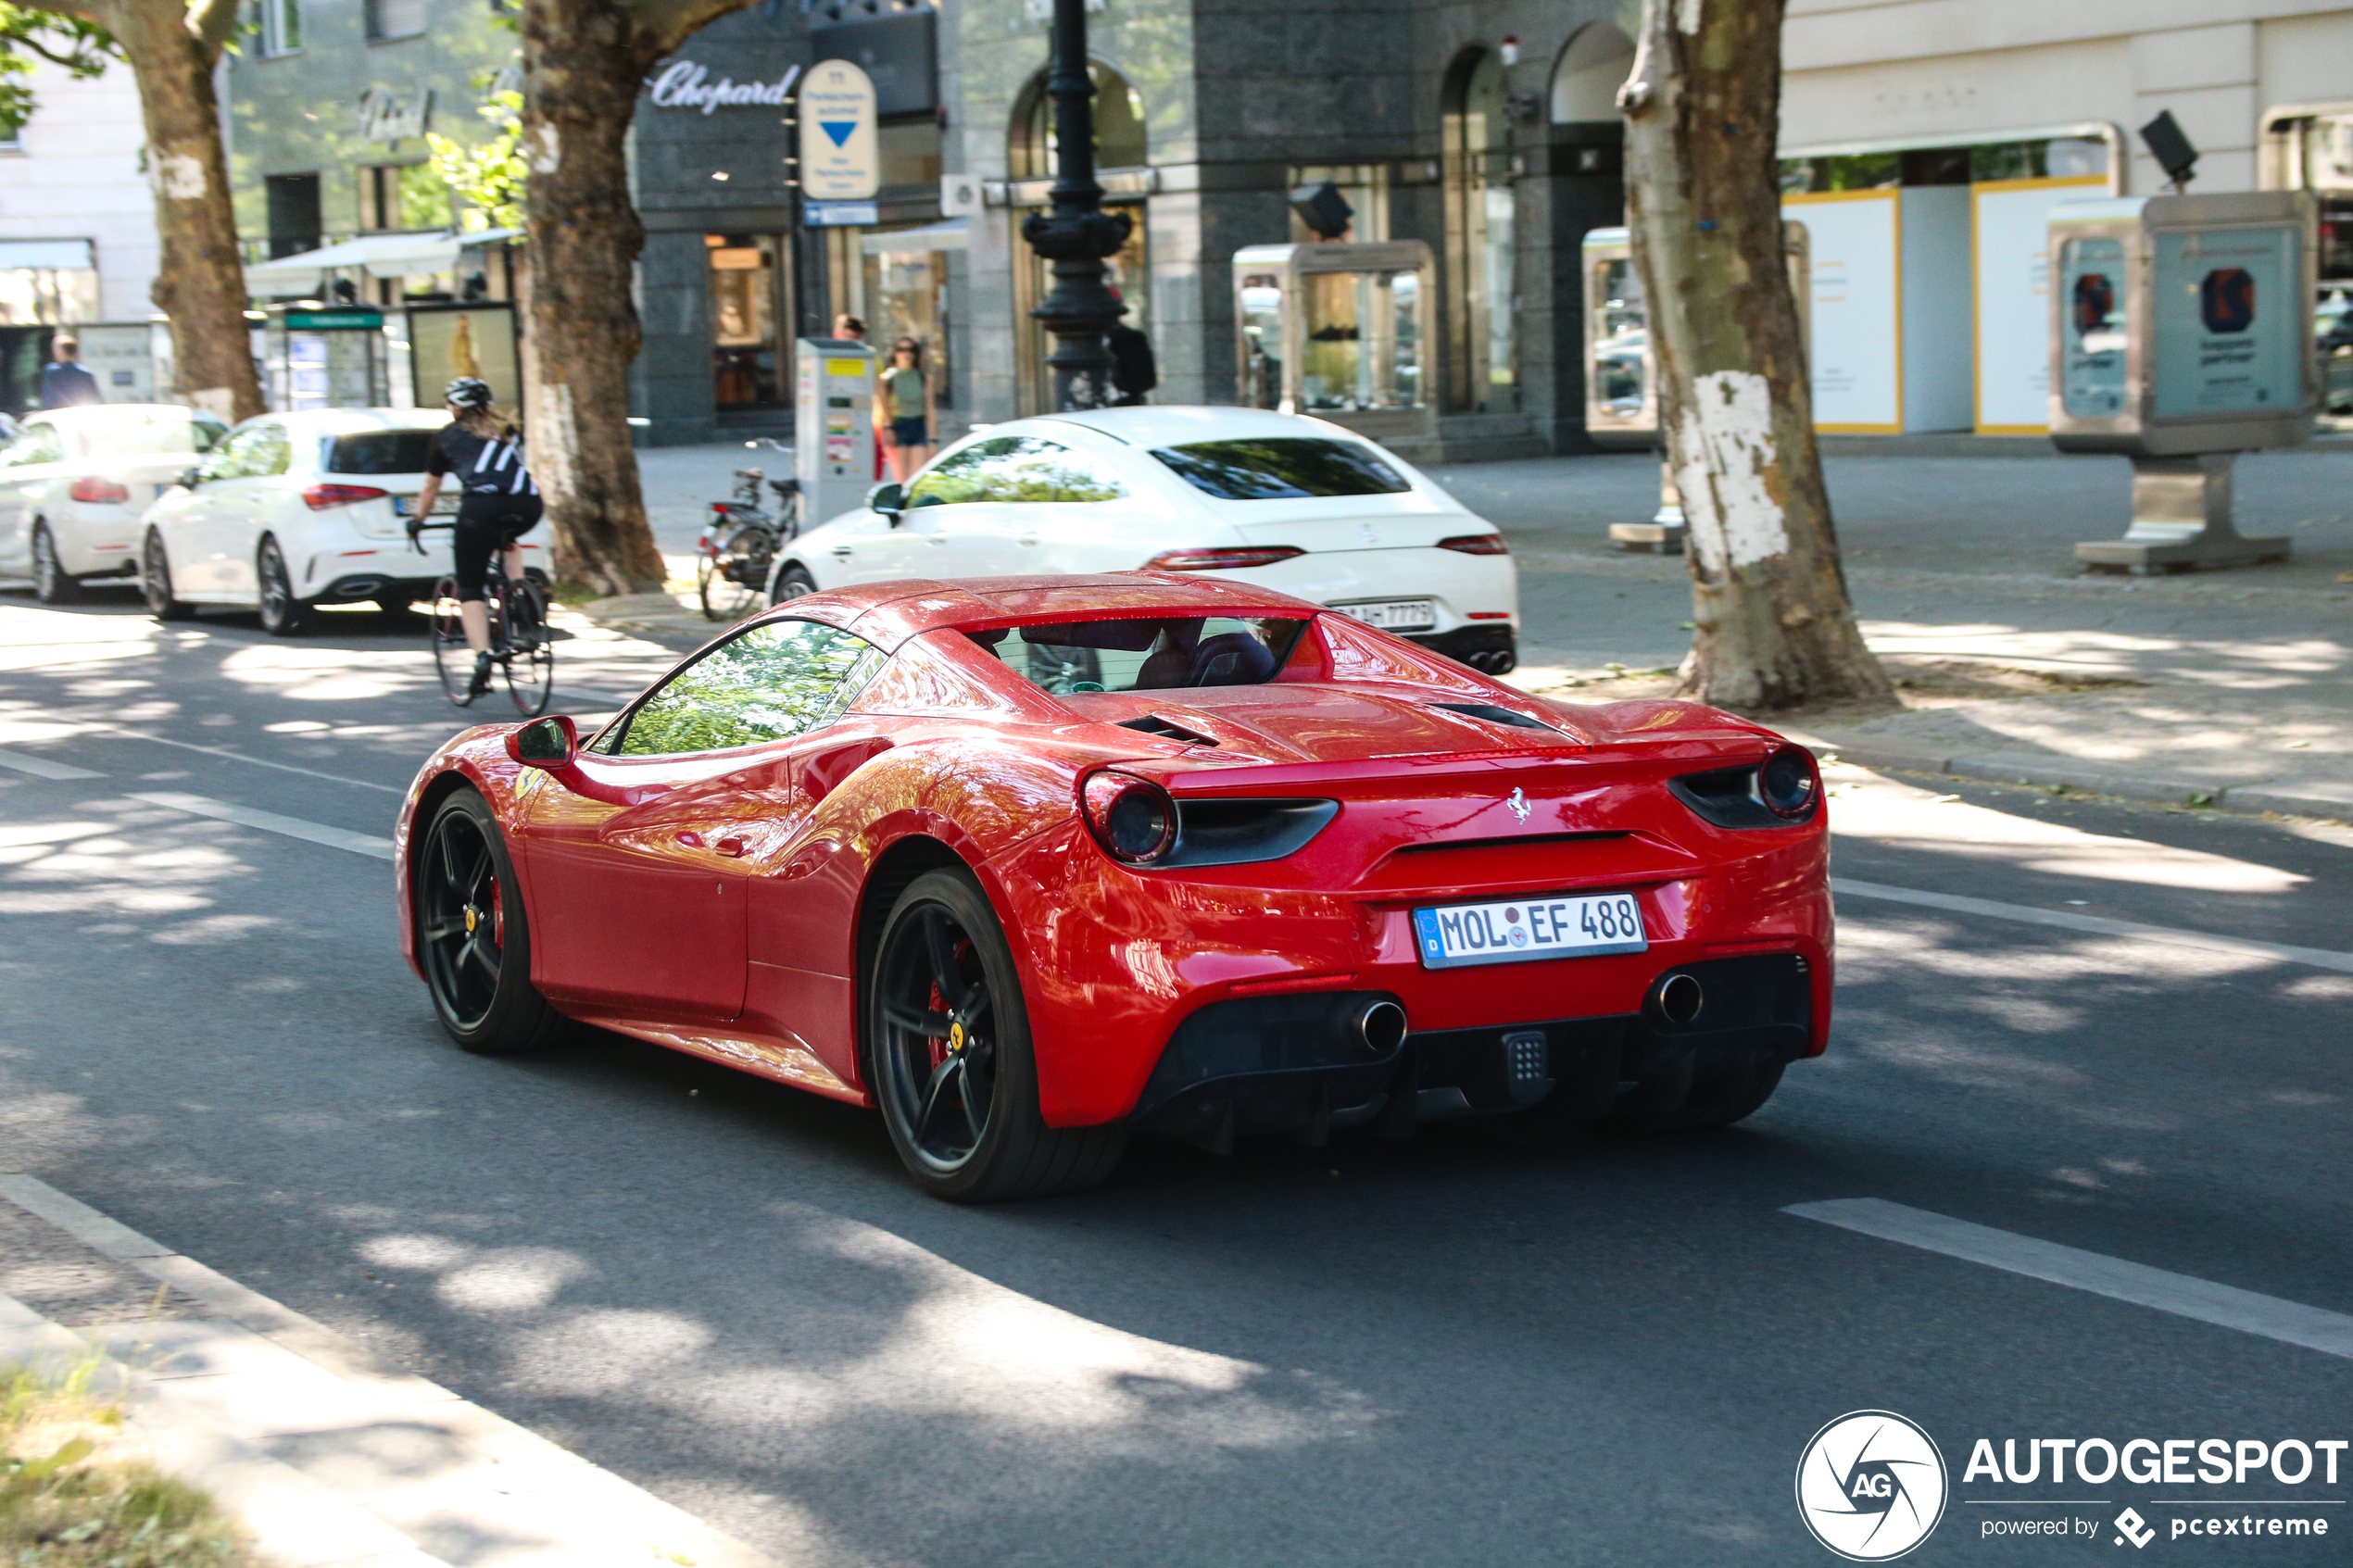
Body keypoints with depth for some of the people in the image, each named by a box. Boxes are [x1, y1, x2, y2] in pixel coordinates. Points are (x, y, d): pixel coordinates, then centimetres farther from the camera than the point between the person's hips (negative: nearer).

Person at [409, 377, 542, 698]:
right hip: (527, 508, 3)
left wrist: (417, 521, 47)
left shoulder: (447, 437, 24)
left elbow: (431, 488, 32)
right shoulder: (508, 431, 31)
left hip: (482, 506, -3)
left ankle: (482, 655, -16)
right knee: (507, 542, 38)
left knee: (470, 590, 5)